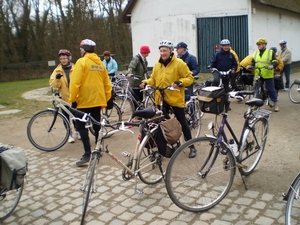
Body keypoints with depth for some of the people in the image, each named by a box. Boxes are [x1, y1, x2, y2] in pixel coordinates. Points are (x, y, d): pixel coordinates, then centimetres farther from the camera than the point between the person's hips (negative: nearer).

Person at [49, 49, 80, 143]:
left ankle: (77, 131, 32)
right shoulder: (57, 70, 2)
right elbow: (53, 84, -5)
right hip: (64, 98, 1)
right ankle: (69, 134, 22)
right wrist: (57, 78, -25)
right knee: (66, 118, 7)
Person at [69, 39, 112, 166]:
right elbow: (107, 84, 11)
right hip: (98, 100, 6)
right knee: (96, 125, 15)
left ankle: (87, 153, -6)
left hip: (84, 100, -6)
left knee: (81, 126, 1)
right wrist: (106, 99, 18)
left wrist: (73, 99, -6)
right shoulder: (100, 63, 11)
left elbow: (75, 82, -15)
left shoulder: (81, 62, -9)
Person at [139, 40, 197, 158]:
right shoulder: (157, 65, 6)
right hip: (161, 99, 4)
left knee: (182, 122, 3)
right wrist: (145, 82, -6)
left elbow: (189, 78, -8)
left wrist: (179, 83, -24)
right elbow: (153, 79, 13)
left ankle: (192, 147, 15)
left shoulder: (179, 63, -9)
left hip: (176, 99, -4)